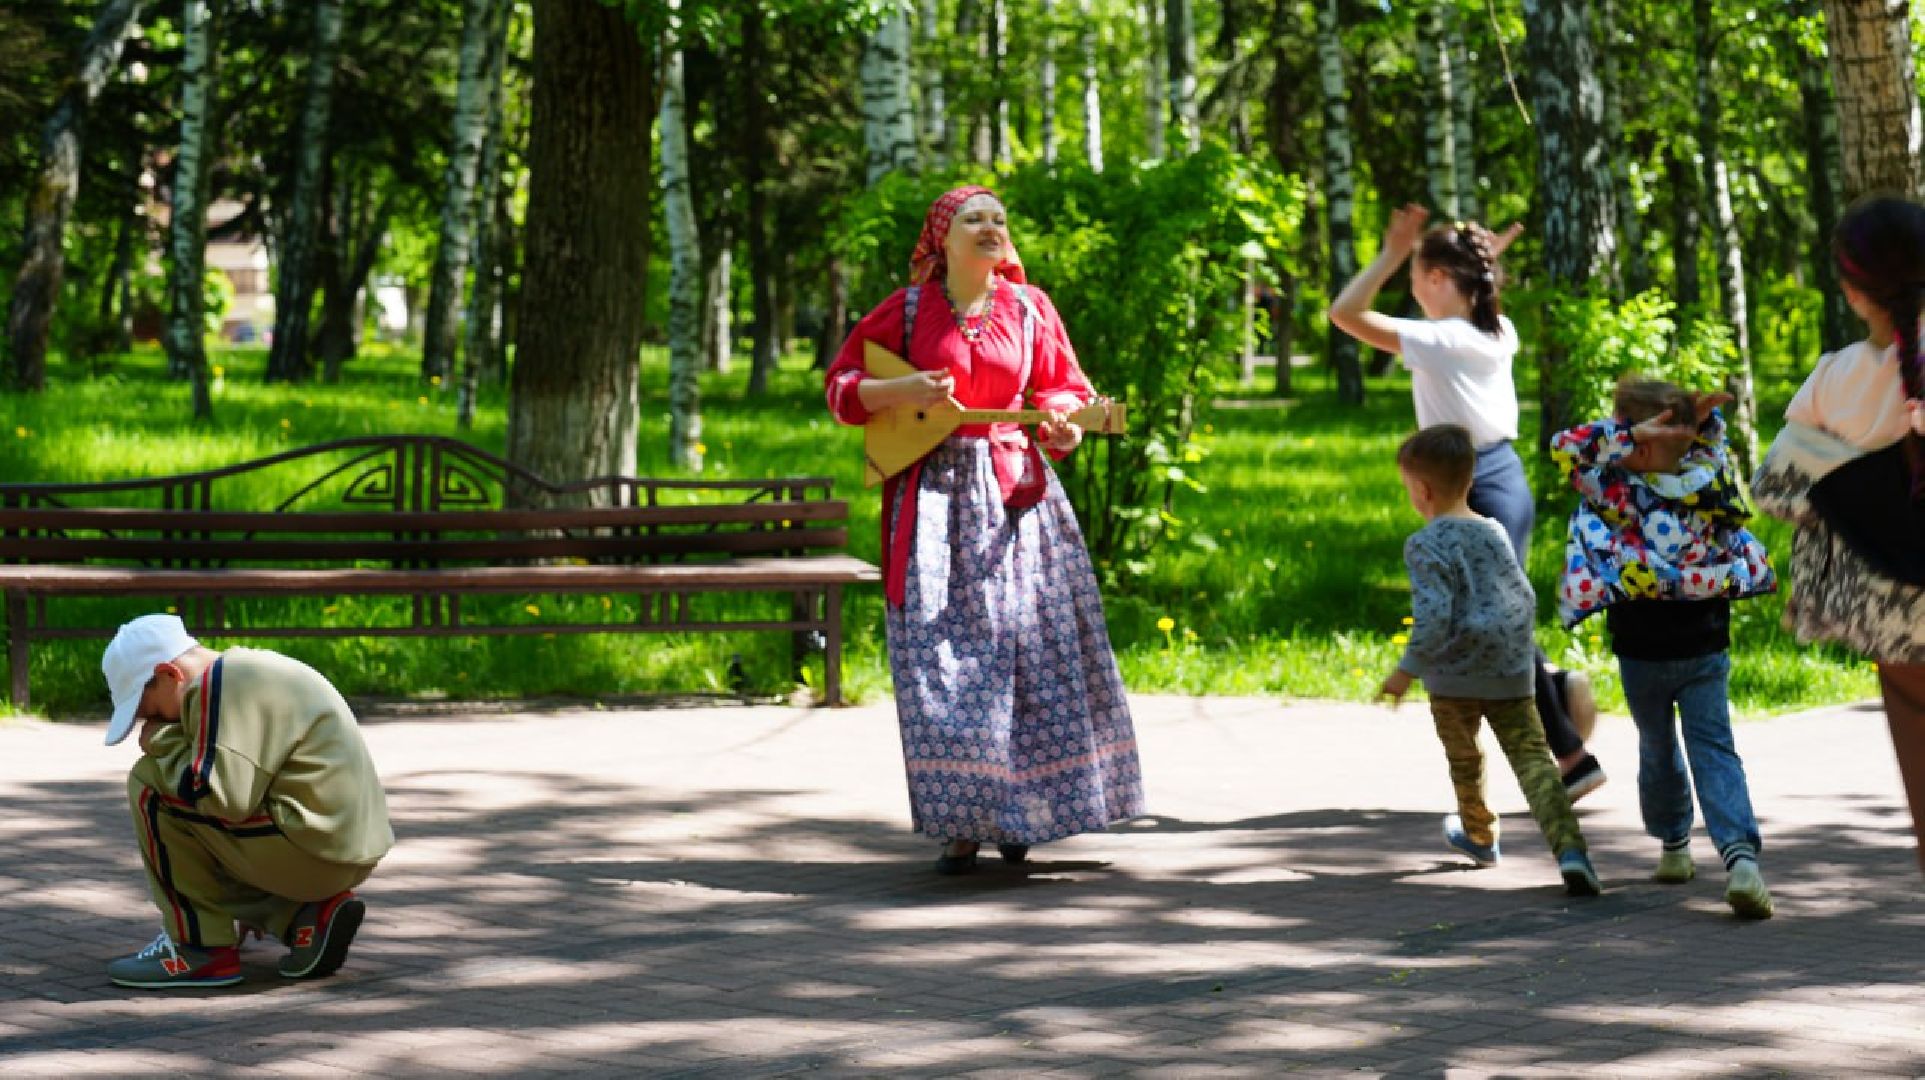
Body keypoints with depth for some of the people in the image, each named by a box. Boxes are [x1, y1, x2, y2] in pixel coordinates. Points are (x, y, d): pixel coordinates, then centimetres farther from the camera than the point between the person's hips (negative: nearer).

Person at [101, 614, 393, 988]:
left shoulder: (225, 688, -14)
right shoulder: (252, 672, 19)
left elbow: (220, 798, -23)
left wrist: (161, 743, -7)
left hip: (311, 849, -11)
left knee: (149, 785, -8)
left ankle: (200, 946, -5)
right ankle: (308, 915, 9)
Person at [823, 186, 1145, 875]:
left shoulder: (1028, 307, 7)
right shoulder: (906, 311, 2)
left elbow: (1064, 387, 12)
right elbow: (842, 384, 8)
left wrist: (1063, 424, -9)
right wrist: (897, 392, -10)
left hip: (1014, 493, 2)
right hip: (934, 495, -2)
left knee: (1034, 645, -1)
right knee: (942, 658, -6)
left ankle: (1017, 812, 11)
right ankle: (959, 823, -1)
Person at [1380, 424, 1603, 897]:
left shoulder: (1427, 546, -14)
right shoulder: (1495, 533, 6)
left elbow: (1433, 617, -23)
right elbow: (1526, 600, 14)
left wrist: (1407, 669, -15)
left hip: (1454, 676, -4)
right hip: (1510, 675, 4)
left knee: (1464, 760, 21)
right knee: (1532, 758, -2)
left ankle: (1480, 835, 44)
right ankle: (1569, 848, -22)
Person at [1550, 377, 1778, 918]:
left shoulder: (1617, 490, -17)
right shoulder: (1709, 477, -6)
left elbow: (1565, 446, -18)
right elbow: (1710, 432, 14)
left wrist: (1631, 434, -22)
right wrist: (1698, 416, -6)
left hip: (1641, 651, -2)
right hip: (1706, 647, 2)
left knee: (1657, 747, 20)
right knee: (1714, 749, -4)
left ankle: (1673, 844, 34)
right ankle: (1740, 856, -22)